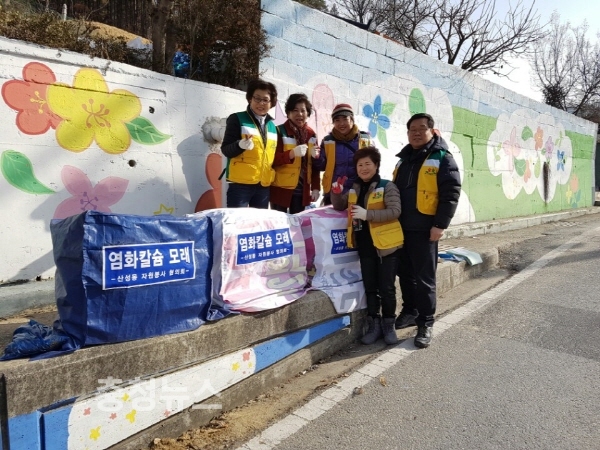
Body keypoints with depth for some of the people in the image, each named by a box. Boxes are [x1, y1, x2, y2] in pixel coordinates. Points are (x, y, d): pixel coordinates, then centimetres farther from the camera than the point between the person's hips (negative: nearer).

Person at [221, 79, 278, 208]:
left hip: (264, 185, 5)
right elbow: (226, 150, -6)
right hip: (240, 184, -5)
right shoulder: (237, 119, 0)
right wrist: (240, 145, -24)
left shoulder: (272, 126, 16)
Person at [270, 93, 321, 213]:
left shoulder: (311, 134, 8)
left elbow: (315, 163, 11)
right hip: (281, 189, -4)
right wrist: (292, 153, -28)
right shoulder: (280, 131, -6)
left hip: (302, 190, 4)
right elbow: (272, 159, -12)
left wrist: (315, 187, 5)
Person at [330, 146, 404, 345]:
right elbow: (339, 207, 21)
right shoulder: (354, 189, 11)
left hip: (386, 245, -5)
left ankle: (388, 325, 19)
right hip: (365, 246, 5)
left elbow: (395, 211, -18)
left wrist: (367, 214, -27)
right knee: (370, 287, 11)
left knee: (386, 288, 3)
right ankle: (374, 325, 22)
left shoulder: (387, 186, -7)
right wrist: (336, 192, 0)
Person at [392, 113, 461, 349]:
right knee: (405, 273, 15)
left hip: (424, 229, -6)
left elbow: (451, 194, -12)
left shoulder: (442, 158, -6)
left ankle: (425, 323, 11)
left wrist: (440, 225, -18)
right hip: (401, 227, 7)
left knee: (424, 278, 0)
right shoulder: (404, 158, 15)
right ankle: (410, 311, 31)